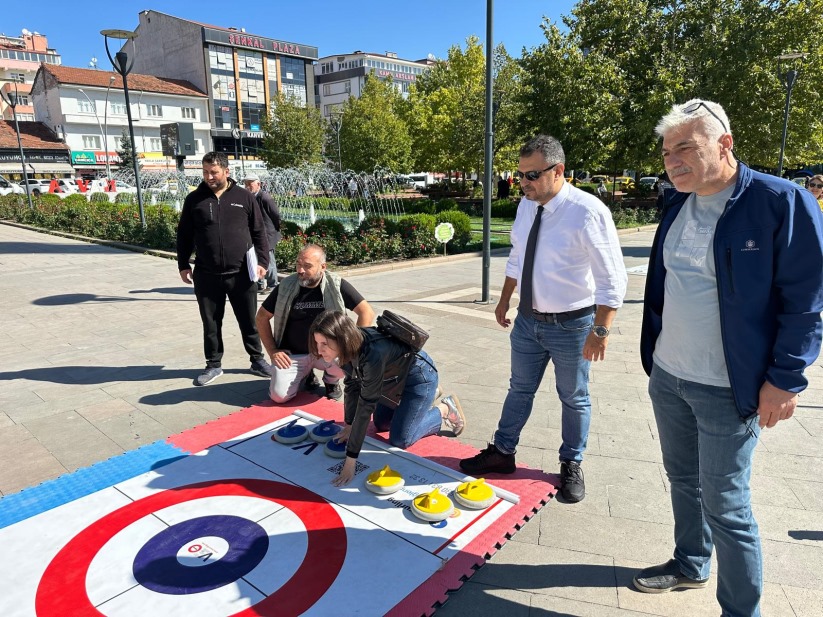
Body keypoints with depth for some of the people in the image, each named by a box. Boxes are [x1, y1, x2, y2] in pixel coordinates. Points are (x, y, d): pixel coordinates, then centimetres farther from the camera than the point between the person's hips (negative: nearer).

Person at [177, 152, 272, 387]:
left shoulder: (244, 197, 2)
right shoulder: (194, 199, 5)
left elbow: (259, 233, 4)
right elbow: (184, 235, 11)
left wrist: (262, 261, -3)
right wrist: (183, 265, 7)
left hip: (240, 274, -1)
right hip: (206, 275, 1)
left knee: (249, 321, 9)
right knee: (211, 323, 10)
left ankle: (257, 360, 25)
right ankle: (213, 365, 25)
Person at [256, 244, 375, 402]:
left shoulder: (336, 285, -10)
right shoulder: (286, 286, -5)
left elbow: (367, 313, -10)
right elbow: (262, 317, 6)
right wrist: (272, 351, -2)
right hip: (292, 354, 1)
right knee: (279, 396, -19)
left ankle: (331, 380, 7)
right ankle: (306, 374, 17)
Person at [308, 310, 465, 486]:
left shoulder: (373, 353, -42)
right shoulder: (349, 346, -18)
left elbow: (366, 404, -39)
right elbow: (352, 384, -3)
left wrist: (351, 459, -36)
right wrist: (349, 425, -1)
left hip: (418, 375, -8)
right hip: (394, 377, 8)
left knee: (399, 440, -7)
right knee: (381, 424, 20)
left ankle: (445, 409, 12)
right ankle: (429, 396, 34)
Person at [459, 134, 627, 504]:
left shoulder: (587, 212, -21)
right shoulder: (526, 205, 0)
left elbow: (613, 279, -19)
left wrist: (601, 330, -22)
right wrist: (504, 300, 17)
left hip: (571, 325, -5)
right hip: (528, 319, 6)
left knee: (574, 399, 14)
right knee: (520, 389, 19)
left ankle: (571, 465, 35)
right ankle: (502, 452, 36)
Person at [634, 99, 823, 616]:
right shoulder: (679, 204, 6)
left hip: (727, 390, -6)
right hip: (667, 377, 7)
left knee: (725, 505, 4)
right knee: (683, 478, 21)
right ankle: (690, 565, 43)